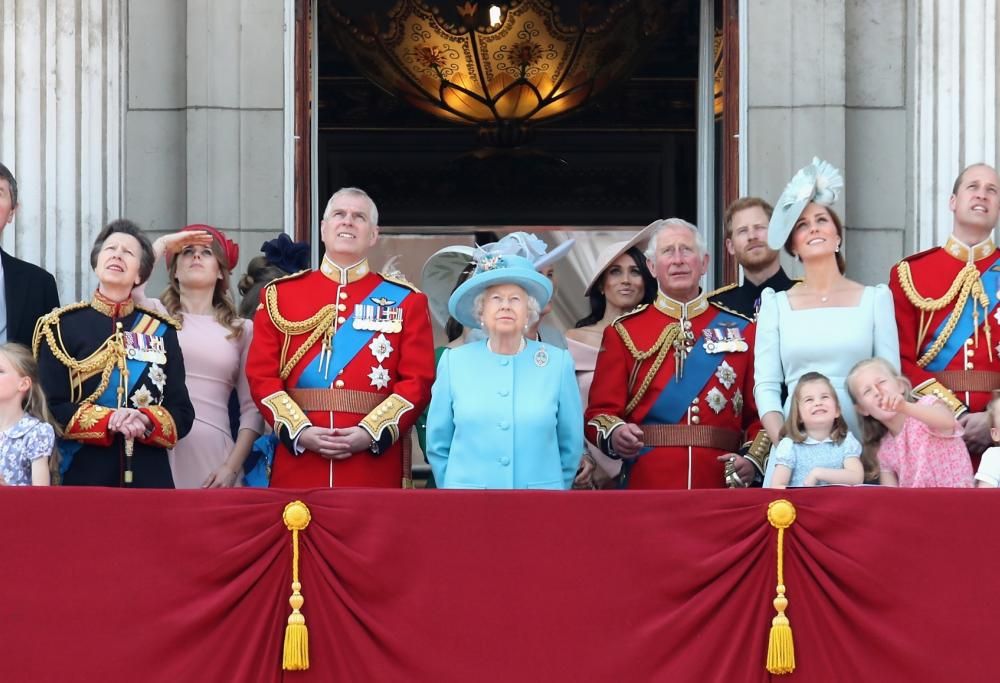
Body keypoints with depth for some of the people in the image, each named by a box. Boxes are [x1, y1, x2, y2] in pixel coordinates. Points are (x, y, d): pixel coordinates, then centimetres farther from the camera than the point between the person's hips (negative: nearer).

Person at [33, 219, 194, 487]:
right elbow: (49, 408, -4)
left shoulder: (162, 332, 10)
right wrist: (107, 419, -18)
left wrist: (146, 421, -15)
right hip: (81, 477, -2)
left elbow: (182, 414, 6)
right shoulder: (62, 327, 3)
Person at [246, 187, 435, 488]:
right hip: (298, 466, 1)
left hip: (376, 466, 0)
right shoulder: (280, 294, 11)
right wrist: (300, 431, -10)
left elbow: (418, 381, 1)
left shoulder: (405, 301, 9)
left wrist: (371, 433, -13)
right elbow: (262, 376, 5)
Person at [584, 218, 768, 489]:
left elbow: (761, 413, 8)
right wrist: (615, 435, -21)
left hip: (721, 487, 1)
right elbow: (601, 412, 2)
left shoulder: (741, 330, 10)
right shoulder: (623, 333, 6)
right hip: (647, 487, -1)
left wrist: (753, 460, -10)